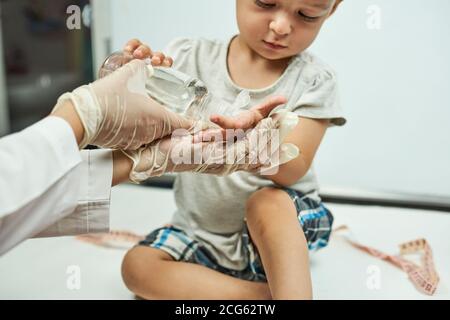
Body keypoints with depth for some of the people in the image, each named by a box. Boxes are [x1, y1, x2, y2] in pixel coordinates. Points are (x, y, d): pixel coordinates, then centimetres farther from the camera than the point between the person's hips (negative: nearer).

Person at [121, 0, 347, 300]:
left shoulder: (314, 80, -11)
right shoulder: (191, 58, -8)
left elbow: (293, 169, -22)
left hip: (286, 223, -3)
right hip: (202, 230, 4)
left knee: (268, 200, -34)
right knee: (137, 266, -18)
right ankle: (266, 295, -18)